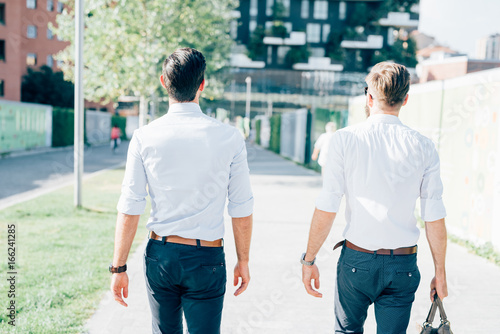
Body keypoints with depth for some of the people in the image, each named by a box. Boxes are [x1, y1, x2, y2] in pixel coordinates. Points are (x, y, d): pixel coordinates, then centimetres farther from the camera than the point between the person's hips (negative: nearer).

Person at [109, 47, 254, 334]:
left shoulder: (144, 138, -6)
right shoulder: (230, 138, -8)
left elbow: (129, 209, -6)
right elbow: (242, 211, -4)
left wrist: (119, 267, 2)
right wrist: (243, 261, 9)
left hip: (159, 255, 2)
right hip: (206, 258, -2)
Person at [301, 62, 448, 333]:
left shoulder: (344, 140, -7)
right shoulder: (423, 147, -2)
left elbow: (326, 209, -10)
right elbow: (435, 218, -2)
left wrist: (309, 259, 0)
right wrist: (440, 273, 8)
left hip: (357, 259, -1)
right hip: (403, 265, 1)